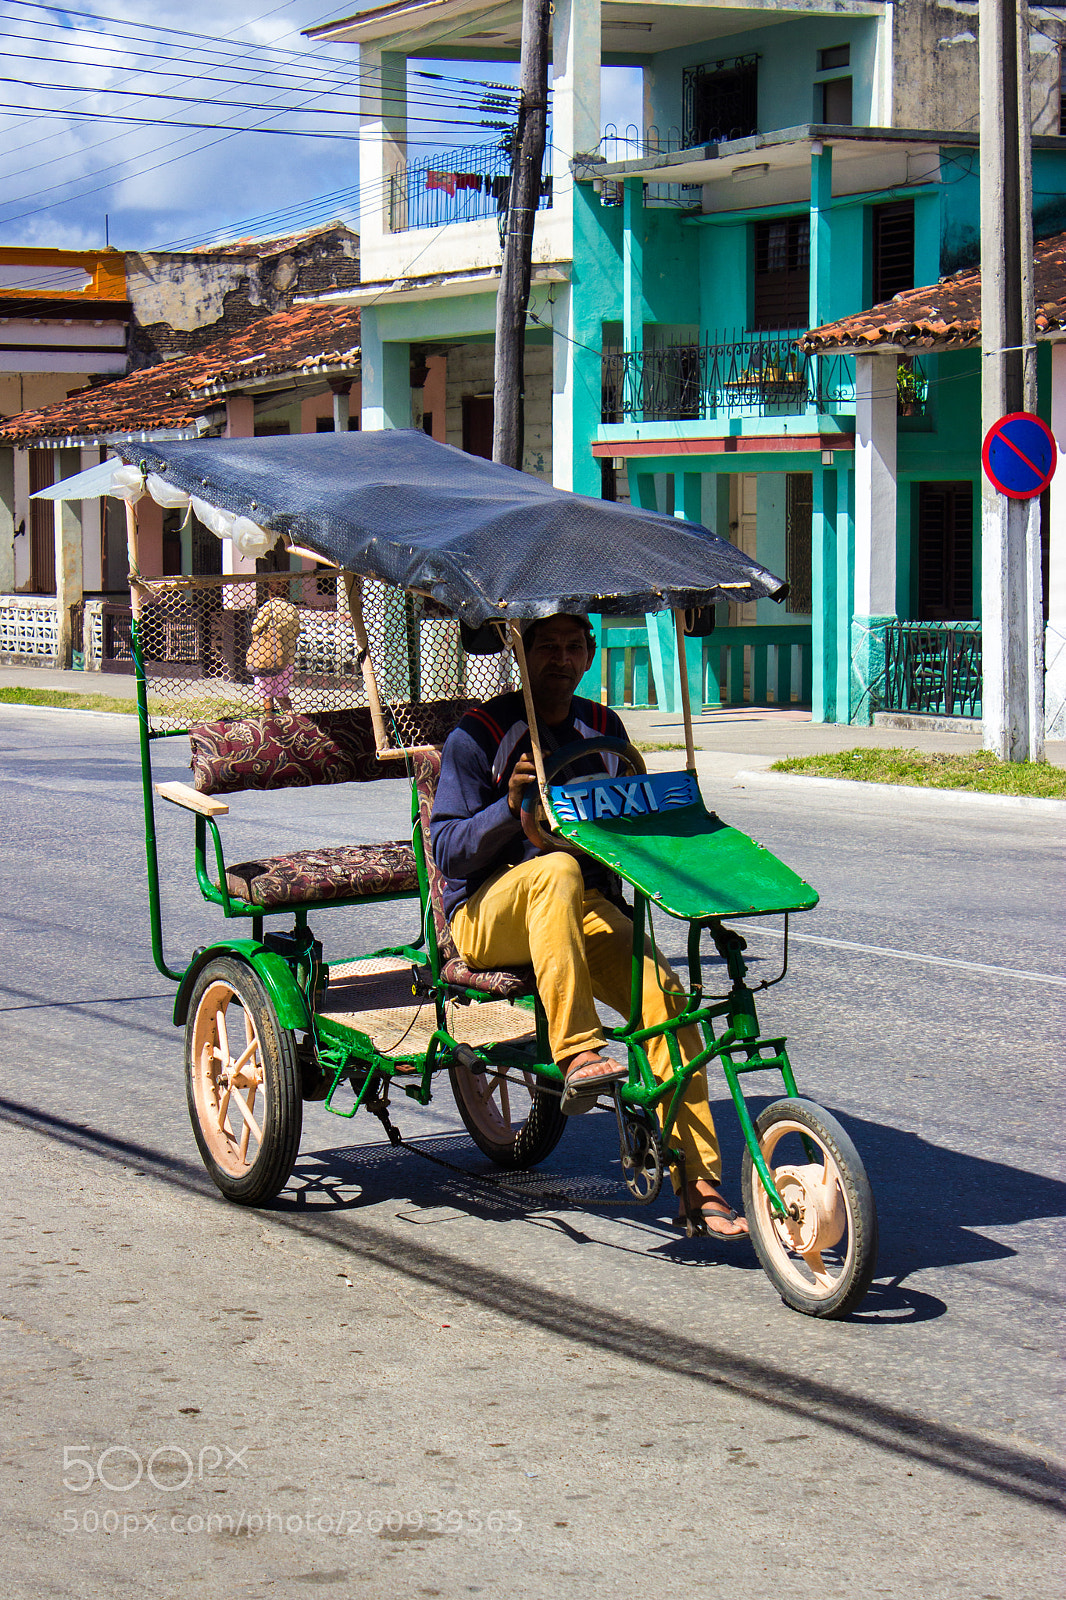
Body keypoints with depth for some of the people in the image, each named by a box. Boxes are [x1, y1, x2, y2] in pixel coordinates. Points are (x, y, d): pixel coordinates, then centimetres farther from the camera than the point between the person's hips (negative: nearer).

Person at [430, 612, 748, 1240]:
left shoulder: (604, 729, 13)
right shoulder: (479, 735, -3)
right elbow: (448, 849, -9)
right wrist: (511, 807, -26)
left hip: (585, 909, 4)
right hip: (488, 917, -4)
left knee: (665, 993, -24)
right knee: (555, 869, -39)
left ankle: (699, 1181, -21)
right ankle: (576, 1054, -44)